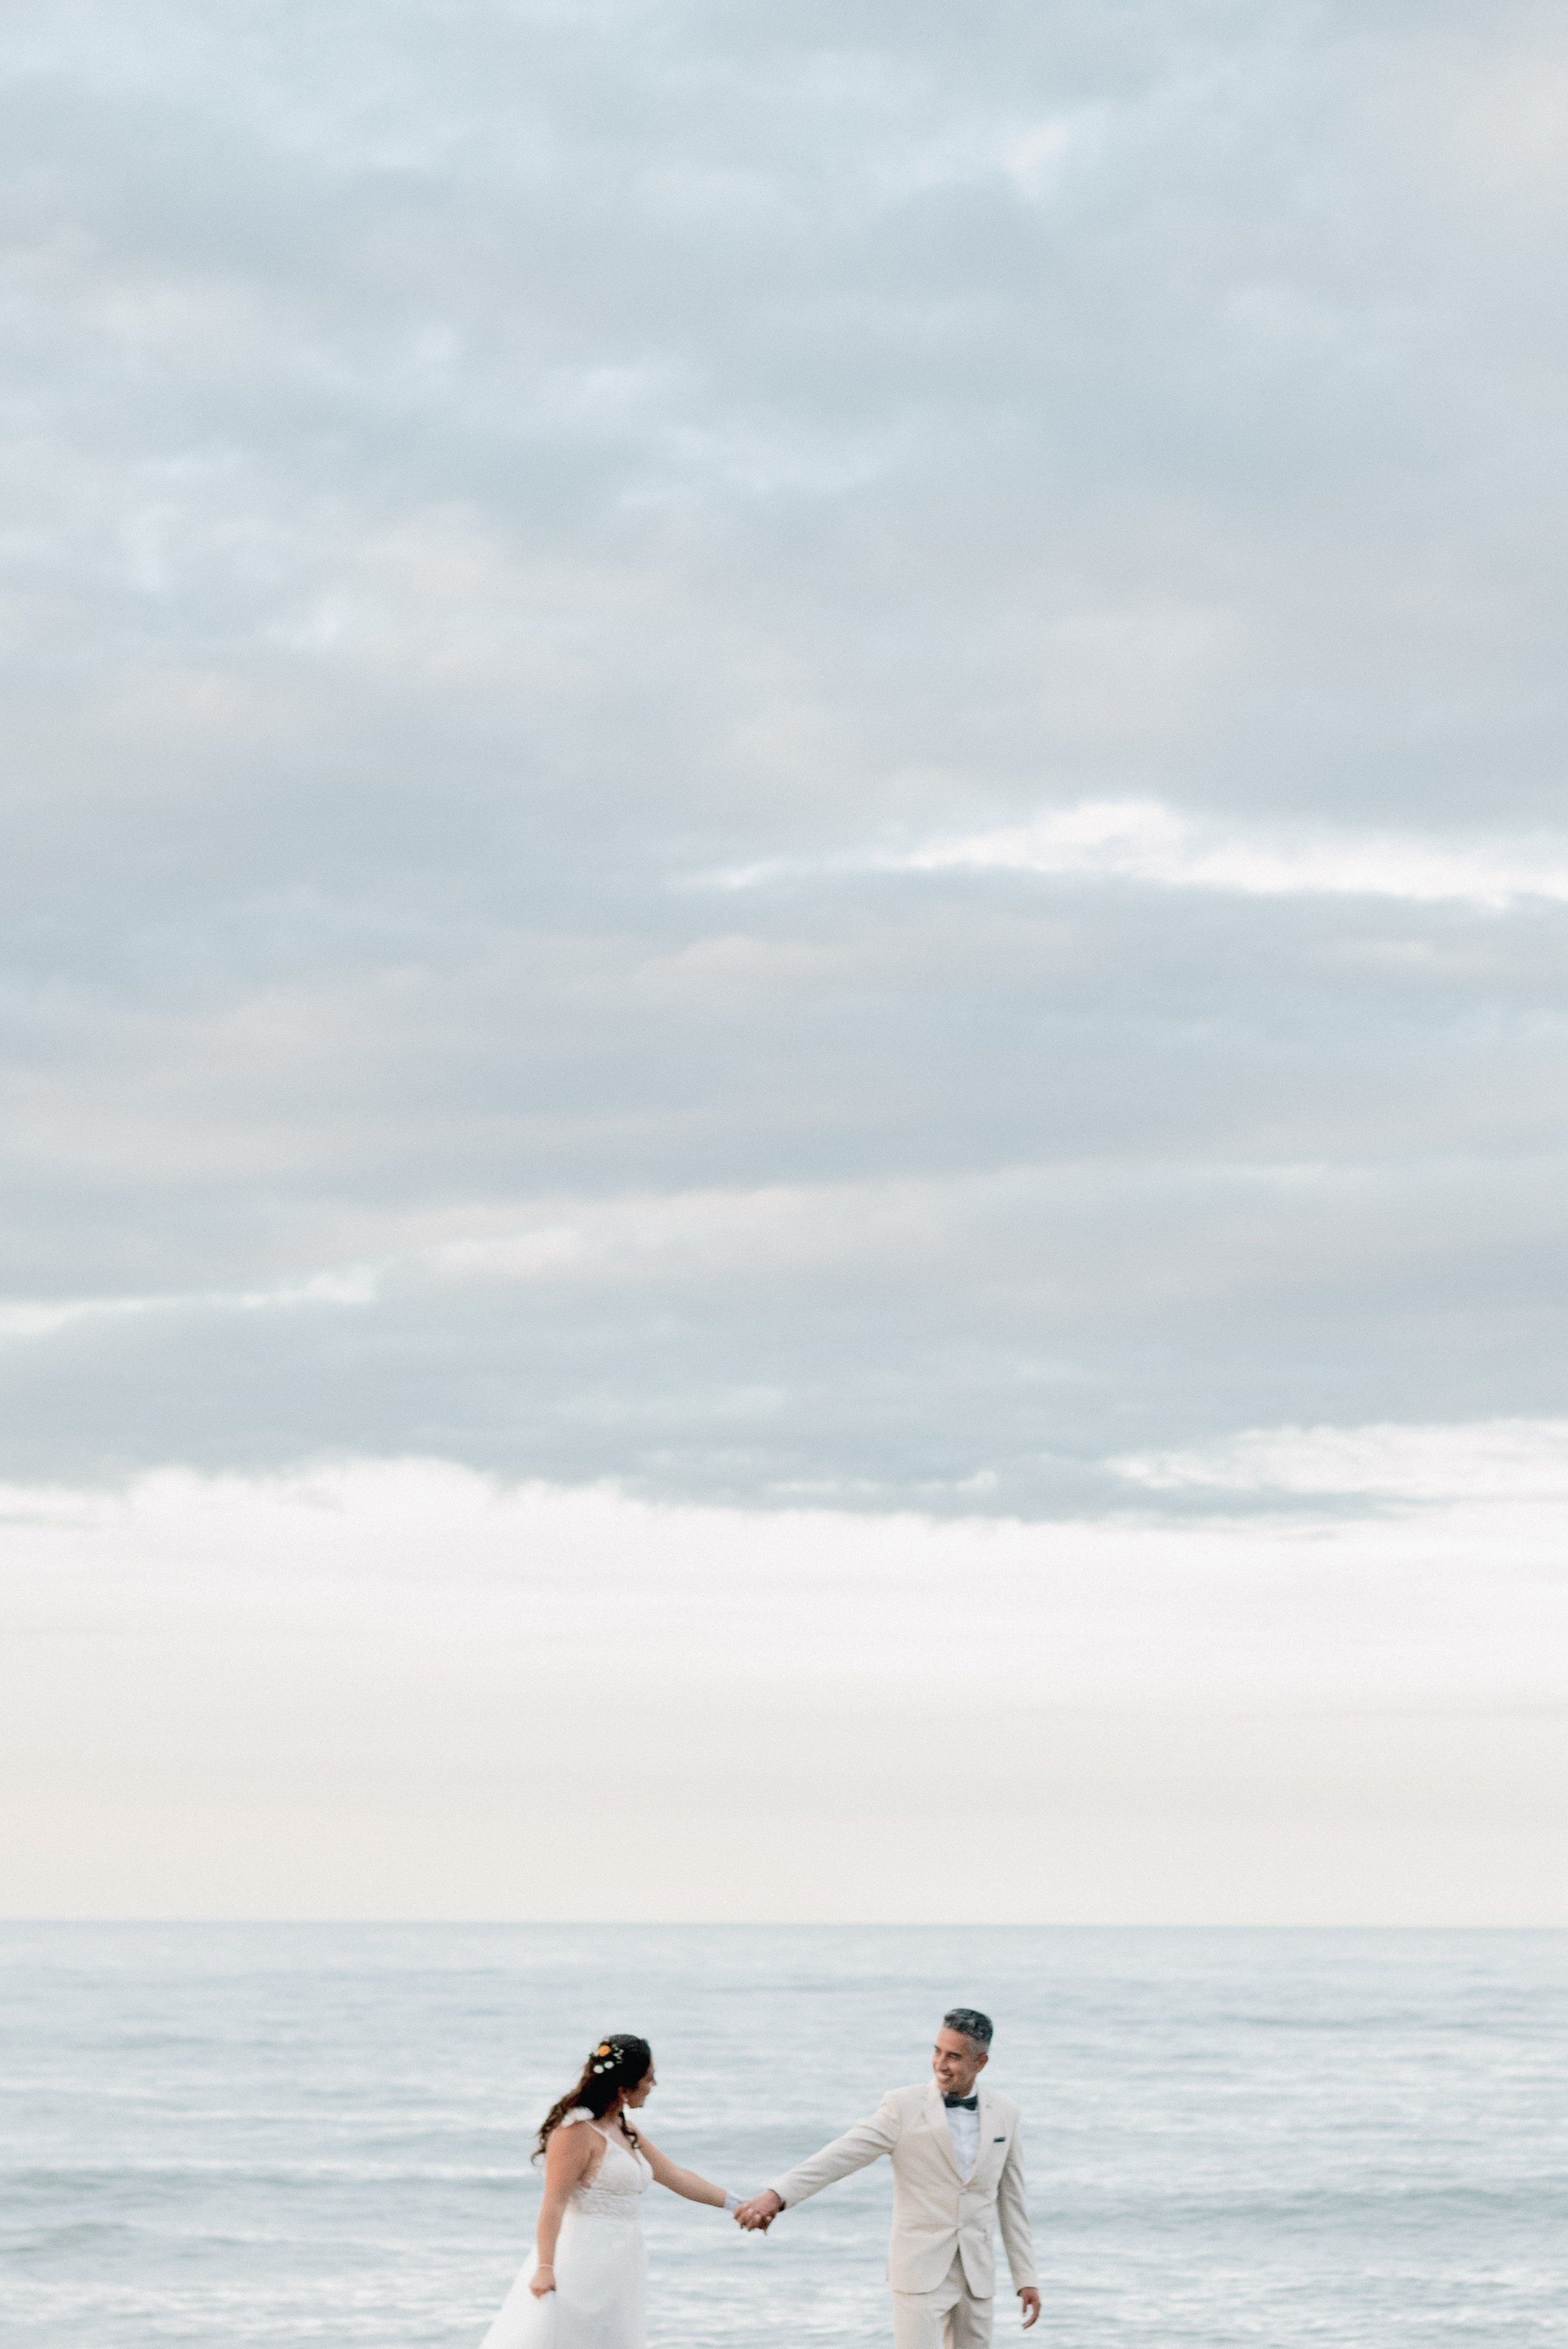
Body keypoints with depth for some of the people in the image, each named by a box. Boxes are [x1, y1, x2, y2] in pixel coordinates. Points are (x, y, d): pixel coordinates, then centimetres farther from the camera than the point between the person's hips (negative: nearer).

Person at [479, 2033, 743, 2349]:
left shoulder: (624, 2131, 16)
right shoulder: (577, 2131, -12)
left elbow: (677, 2177, 22)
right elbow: (553, 2204, -18)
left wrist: (737, 2205, 21)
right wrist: (545, 2267, -27)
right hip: (584, 2264, -9)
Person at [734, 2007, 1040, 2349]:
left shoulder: (1004, 2113, 4)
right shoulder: (904, 2107, -9)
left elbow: (1011, 2198, 11)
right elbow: (842, 2155, -19)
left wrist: (1026, 2277, 11)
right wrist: (776, 2195, -33)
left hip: (975, 2275, 4)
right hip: (918, 2272, -4)